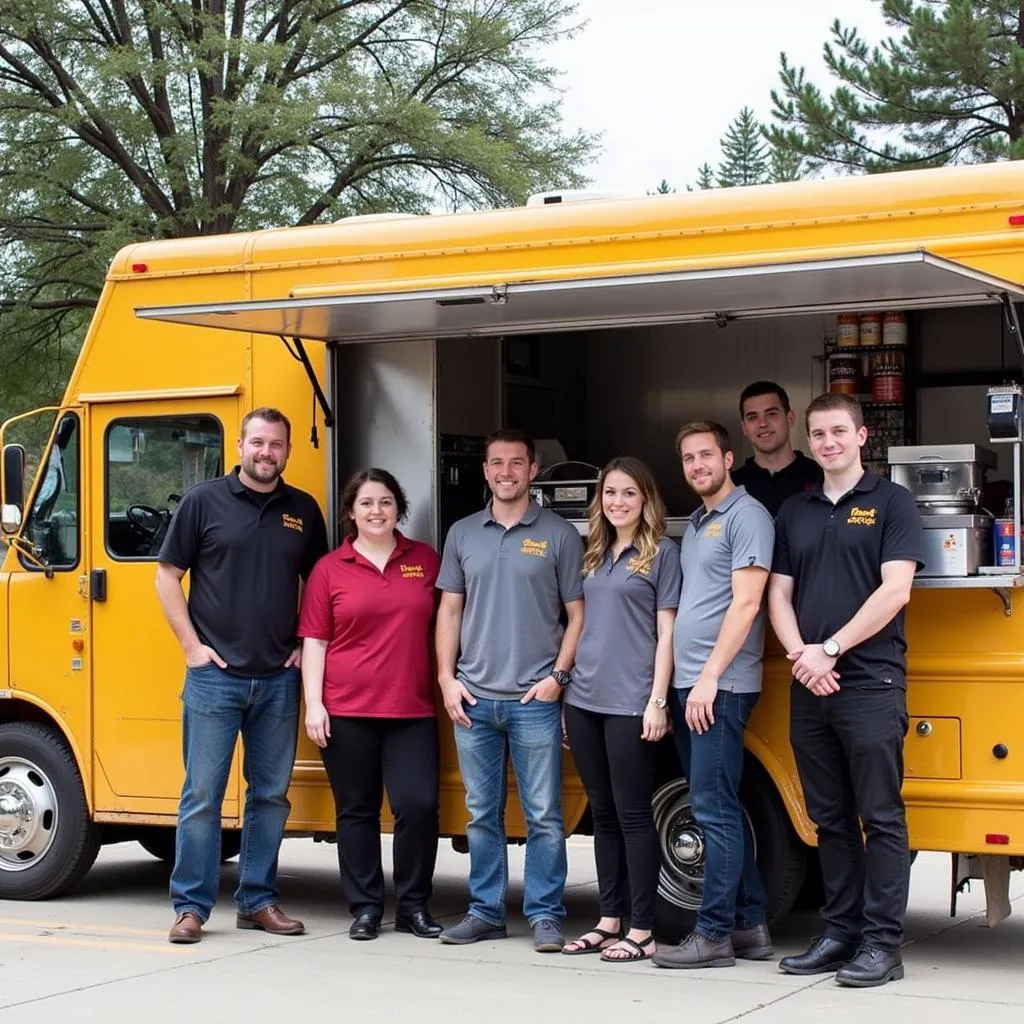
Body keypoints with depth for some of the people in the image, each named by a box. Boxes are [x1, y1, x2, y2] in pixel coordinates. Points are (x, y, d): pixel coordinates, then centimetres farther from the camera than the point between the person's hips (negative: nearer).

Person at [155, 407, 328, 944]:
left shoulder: (304, 510, 9)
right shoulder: (204, 501, -1)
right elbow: (168, 576, 1)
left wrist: (307, 647, 6)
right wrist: (192, 645, -5)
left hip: (279, 679, 4)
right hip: (215, 676, -3)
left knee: (271, 794, 9)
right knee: (202, 794, -2)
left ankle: (258, 900, 19)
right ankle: (191, 906, 5)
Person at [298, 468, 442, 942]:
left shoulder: (426, 560, 8)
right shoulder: (329, 569, 4)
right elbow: (314, 641, 2)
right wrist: (313, 704, -5)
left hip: (412, 711, 1)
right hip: (346, 711, -1)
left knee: (418, 805, -7)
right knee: (356, 810, 6)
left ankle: (413, 906, 9)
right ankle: (365, 907, 16)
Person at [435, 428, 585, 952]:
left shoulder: (559, 535, 2)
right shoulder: (463, 534, 11)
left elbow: (576, 616, 3)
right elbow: (450, 610, 12)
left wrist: (558, 676, -7)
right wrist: (447, 678, 3)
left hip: (534, 699, -3)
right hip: (473, 699, 3)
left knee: (543, 815, -1)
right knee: (482, 814, 9)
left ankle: (545, 915, 6)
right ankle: (486, 911, 18)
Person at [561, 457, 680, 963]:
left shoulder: (662, 552, -2)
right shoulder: (595, 555, 15)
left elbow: (666, 631, -6)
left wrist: (657, 701, -12)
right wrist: (566, 694, 14)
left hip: (630, 704, -6)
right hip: (584, 700, 6)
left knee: (632, 815, -2)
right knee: (602, 813, 10)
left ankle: (641, 931, 3)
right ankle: (609, 921, 17)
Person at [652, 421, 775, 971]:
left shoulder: (747, 516, -6)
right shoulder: (695, 524, 20)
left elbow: (746, 602, -14)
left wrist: (710, 677, -18)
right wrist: (680, 682, 14)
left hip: (721, 687, -9)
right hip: (688, 685, 9)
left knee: (714, 809, -8)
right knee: (719, 808, 10)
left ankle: (715, 934, -5)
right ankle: (750, 925, 16)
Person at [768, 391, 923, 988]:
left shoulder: (891, 503, 0)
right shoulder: (795, 513, 16)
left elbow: (894, 590, -9)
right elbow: (779, 594, 12)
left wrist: (830, 650, -13)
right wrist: (801, 656, -6)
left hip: (871, 683, -5)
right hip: (809, 689, 5)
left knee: (881, 819, -3)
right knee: (830, 819, 10)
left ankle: (882, 943, -1)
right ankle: (841, 933, 16)